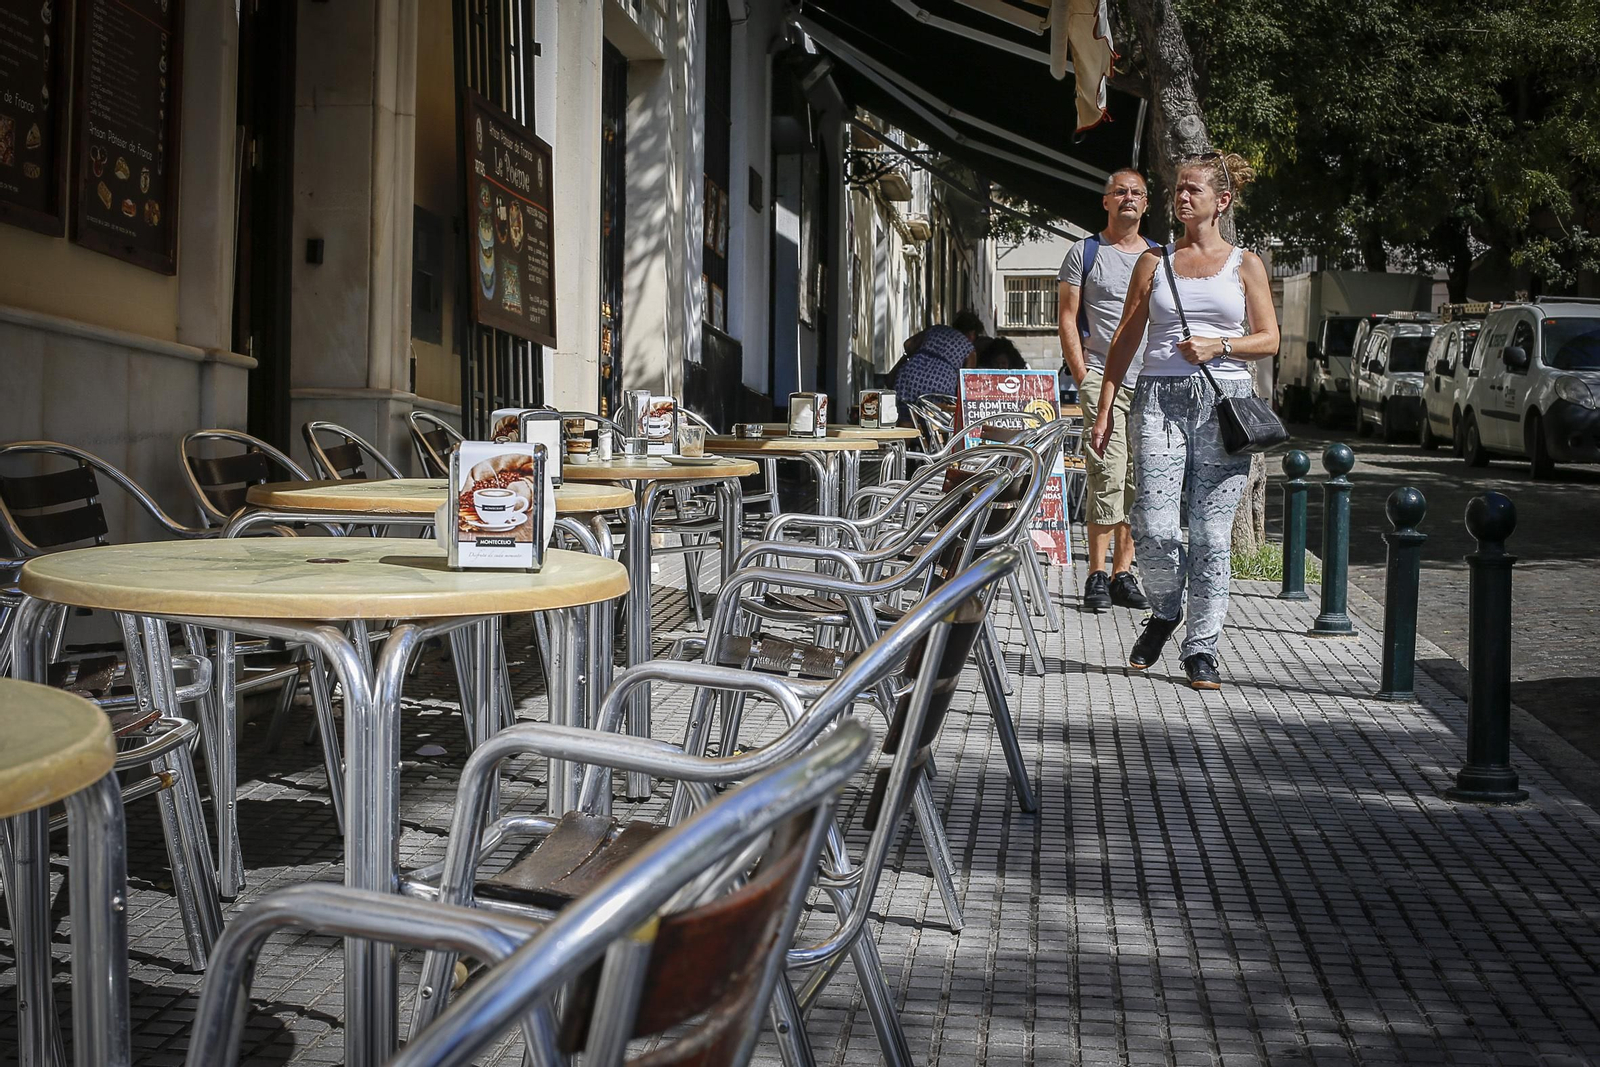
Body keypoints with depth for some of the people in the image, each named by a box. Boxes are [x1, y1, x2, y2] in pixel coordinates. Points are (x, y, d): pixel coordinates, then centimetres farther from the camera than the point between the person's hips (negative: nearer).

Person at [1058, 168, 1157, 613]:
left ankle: (1123, 573, 11)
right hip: (1101, 378, -4)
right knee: (1107, 474, -13)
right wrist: (1084, 377, -7)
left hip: (1152, 383, 4)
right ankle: (1097, 575, -8)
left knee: (1139, 480, 4)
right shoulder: (1085, 252, 6)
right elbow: (1067, 319, 2)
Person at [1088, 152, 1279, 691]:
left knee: (1211, 532, -2)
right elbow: (1125, 338, 13)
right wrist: (1105, 408, 7)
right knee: (1153, 527, -12)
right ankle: (1165, 610, 18)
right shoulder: (1155, 261, 13)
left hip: (1224, 401, 0)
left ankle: (1201, 647, 8)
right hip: (1160, 398, 1)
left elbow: (1269, 339, 8)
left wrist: (1219, 346, -12)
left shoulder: (1245, 264, 11)